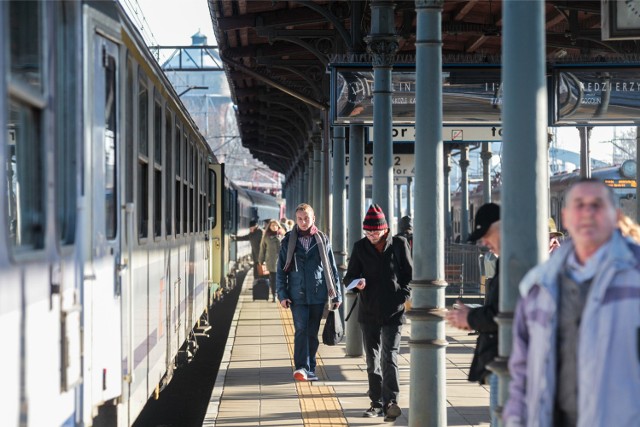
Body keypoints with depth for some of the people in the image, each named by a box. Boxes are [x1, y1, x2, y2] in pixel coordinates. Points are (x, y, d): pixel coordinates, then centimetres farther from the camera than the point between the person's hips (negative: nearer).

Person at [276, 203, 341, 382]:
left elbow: (331, 268, 9)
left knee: (313, 332, 7)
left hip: (318, 294, 1)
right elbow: (281, 268, 5)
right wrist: (282, 294, -4)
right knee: (301, 329, -14)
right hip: (297, 294, -1)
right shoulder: (289, 240, 4)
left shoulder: (322, 240, 6)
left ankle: (310, 369, 17)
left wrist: (336, 294, 7)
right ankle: (301, 367, -19)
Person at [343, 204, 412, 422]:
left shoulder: (399, 244, -2)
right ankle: (377, 402, 18)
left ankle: (391, 401, -16)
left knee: (389, 357, -13)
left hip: (393, 312, -3)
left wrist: (405, 296, -10)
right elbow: (349, 276, 7)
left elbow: (410, 275, 4)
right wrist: (357, 283, -15)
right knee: (372, 360, 9)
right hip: (368, 312, 4)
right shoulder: (360, 247, 3)